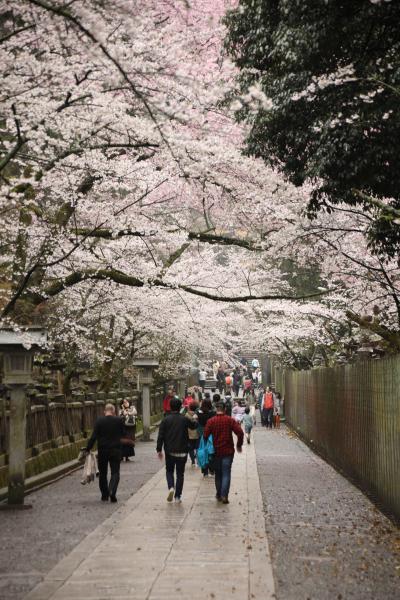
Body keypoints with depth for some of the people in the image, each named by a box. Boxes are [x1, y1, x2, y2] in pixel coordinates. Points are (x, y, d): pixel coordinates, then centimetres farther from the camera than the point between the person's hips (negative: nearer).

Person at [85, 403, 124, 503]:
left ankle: (104, 495, 18)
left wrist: (88, 449, -5)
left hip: (102, 451, 0)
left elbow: (94, 437, -10)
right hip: (115, 450, 0)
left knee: (102, 473, 14)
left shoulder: (99, 421, -7)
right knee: (115, 472, 4)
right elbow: (122, 434, 7)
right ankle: (112, 491, -18)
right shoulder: (118, 420, -4)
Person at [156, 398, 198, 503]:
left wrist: (159, 450, 0)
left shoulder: (166, 420, -6)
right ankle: (178, 496, 9)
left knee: (169, 471, 17)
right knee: (180, 473, 9)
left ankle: (171, 487, -9)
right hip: (182, 451, 0)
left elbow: (160, 436, -7)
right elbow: (194, 426, 14)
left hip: (169, 451, 0)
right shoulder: (184, 419, -5)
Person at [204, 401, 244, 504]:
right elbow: (240, 432, -11)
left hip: (216, 452, 1)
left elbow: (206, 435, -7)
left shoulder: (211, 421, -4)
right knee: (226, 474, 1)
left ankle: (219, 494, 21)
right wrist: (239, 445, 3)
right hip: (228, 451, -1)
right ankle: (224, 495, -11)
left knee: (218, 474, 15)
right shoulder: (230, 420, -4)